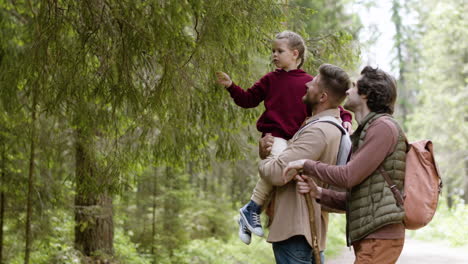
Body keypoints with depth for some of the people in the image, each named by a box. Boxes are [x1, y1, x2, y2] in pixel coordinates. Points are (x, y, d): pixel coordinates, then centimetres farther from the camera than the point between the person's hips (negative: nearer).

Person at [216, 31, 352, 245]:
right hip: (273, 134, -3)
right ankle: (251, 209, -23)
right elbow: (249, 99, 16)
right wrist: (231, 86, 4)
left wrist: (344, 118, -2)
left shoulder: (309, 82, 11)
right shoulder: (271, 80, 12)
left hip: (295, 138, 3)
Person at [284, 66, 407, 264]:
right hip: (370, 239, 10)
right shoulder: (364, 136, 22)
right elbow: (353, 199, 19)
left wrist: (306, 164, -3)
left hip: (380, 238, -10)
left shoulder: (383, 127, -9)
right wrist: (318, 193, 3)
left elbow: (348, 177, -16)